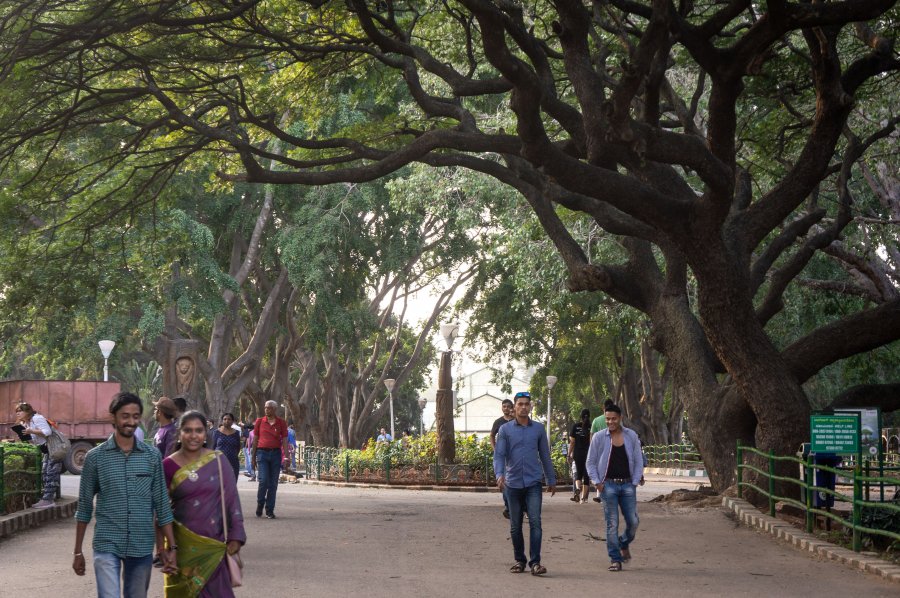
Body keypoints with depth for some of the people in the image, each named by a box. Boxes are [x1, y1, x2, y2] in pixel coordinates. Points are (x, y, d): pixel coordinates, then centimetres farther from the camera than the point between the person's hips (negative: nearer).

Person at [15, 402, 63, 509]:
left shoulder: (37, 419, -17)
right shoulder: (25, 423, 13)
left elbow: (47, 431, -27)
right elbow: (35, 441, 14)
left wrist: (31, 431, -28)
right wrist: (26, 437, -5)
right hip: (46, 450, 11)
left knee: (50, 474, -12)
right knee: (45, 475, 8)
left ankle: (47, 499, -14)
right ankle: (49, 498, 10)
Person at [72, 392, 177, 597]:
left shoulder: (152, 456, 3)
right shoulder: (95, 457, -1)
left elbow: (162, 504, 6)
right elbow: (85, 505, 4)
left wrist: (171, 546, 2)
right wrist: (78, 552, 5)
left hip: (142, 547, 2)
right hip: (107, 545, -2)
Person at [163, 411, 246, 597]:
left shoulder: (218, 461, -1)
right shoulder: (169, 466, -3)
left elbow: (231, 498, 1)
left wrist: (236, 536, -5)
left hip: (215, 545, 0)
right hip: (184, 545, 0)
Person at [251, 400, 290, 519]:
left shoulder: (281, 423, 5)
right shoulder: (259, 421, 6)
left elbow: (284, 441, 3)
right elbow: (255, 440, 10)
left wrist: (286, 457, -6)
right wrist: (253, 457, 9)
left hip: (276, 453, 1)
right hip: (262, 452, -1)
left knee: (273, 483, 2)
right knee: (263, 481, -12)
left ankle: (269, 510, 9)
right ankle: (260, 504, 10)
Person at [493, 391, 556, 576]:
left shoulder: (538, 429, 7)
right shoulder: (505, 430, 2)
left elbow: (545, 455, 14)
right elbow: (499, 455, -5)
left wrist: (551, 480, 17)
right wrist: (500, 474, -22)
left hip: (533, 483, 0)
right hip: (513, 484, 0)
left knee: (535, 522, -12)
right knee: (515, 525, 8)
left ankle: (535, 562, -13)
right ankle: (519, 561, 20)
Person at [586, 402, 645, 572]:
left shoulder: (631, 436, 5)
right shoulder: (599, 437, -1)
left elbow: (638, 461, 9)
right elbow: (591, 462, 5)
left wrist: (635, 482, 0)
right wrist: (597, 482, -6)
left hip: (627, 484, 2)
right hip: (608, 485, -2)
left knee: (633, 521, 1)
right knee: (612, 524, -2)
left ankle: (624, 544, 32)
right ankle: (615, 559, 6)